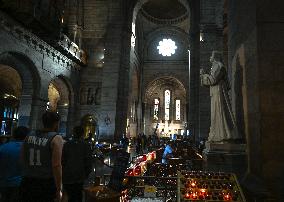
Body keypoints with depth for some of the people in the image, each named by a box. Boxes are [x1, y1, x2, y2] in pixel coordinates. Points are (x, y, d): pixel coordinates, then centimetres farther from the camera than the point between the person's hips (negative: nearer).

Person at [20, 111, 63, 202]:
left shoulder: (29, 136, 4)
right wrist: (59, 189, -13)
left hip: (27, 182, 5)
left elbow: (23, 159, 9)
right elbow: (56, 165, -18)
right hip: (47, 184, -5)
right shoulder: (56, 139, -13)